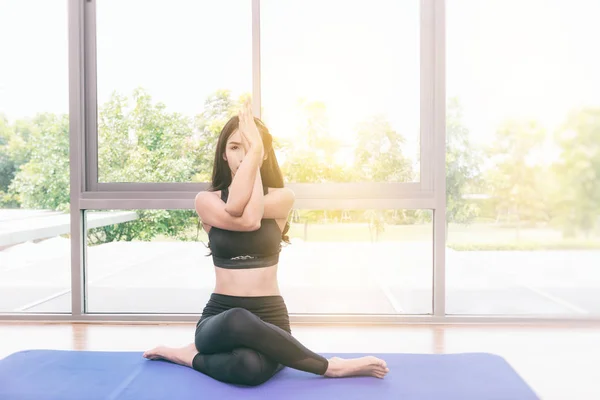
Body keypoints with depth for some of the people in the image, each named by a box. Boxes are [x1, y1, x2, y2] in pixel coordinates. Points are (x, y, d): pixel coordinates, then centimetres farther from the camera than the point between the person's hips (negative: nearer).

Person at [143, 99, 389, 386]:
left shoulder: (282, 198, 3)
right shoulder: (206, 200, 2)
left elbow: (239, 208, -19)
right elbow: (246, 220, -20)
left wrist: (256, 151, -12)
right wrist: (250, 154, -17)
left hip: (269, 318, -1)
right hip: (220, 319, 1)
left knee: (251, 365, -39)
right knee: (238, 322, -39)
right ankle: (332, 366, -18)